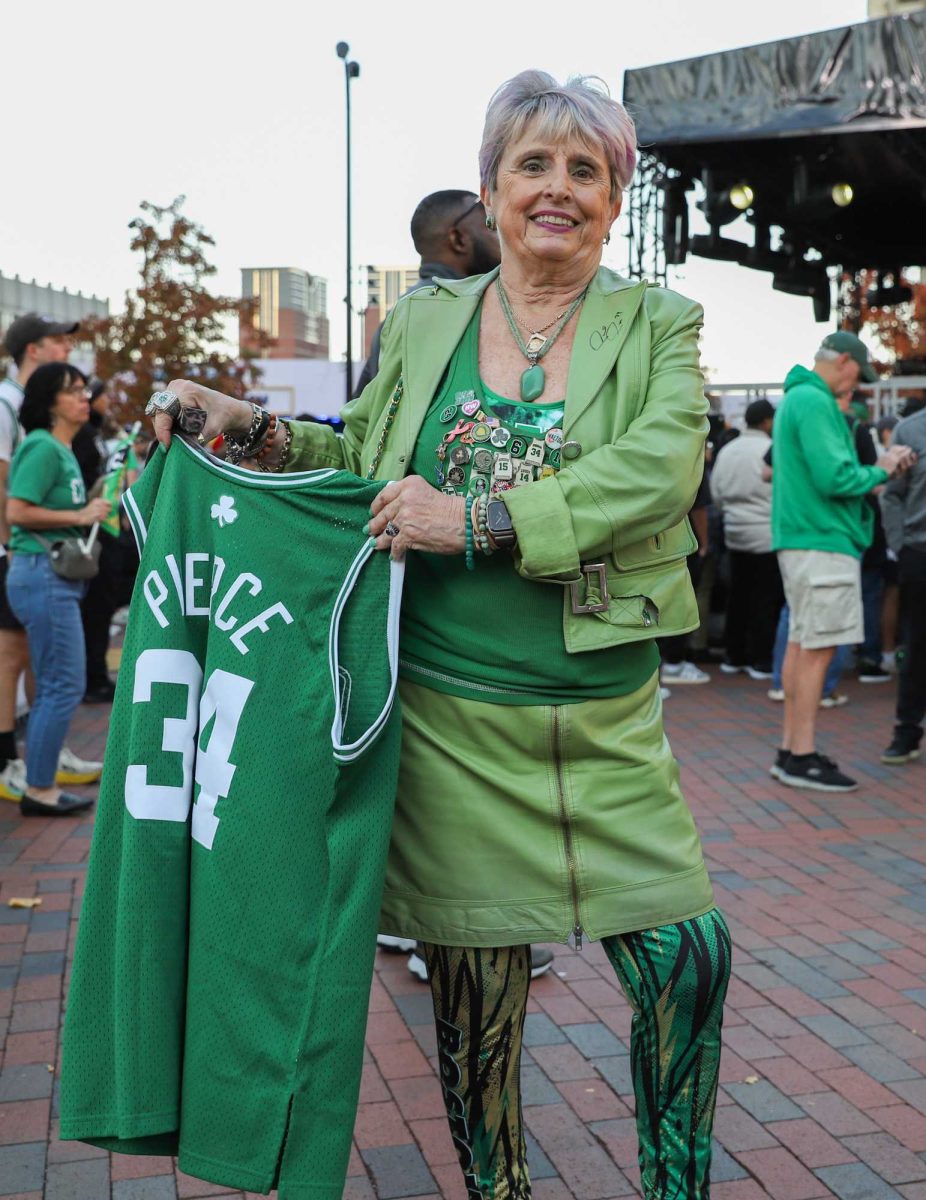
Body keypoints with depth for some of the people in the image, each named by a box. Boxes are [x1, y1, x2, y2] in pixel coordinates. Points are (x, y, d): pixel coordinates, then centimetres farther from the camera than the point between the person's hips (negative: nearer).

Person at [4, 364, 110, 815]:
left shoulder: (62, 449, 16)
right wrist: (79, 516, -17)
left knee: (52, 688, 14)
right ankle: (40, 789, 3)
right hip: (43, 574, -10)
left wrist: (93, 509, 6)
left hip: (55, 577, 10)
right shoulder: (43, 447, -13)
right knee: (64, 686, -6)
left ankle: (39, 786, 22)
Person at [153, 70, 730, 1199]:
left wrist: (474, 522, -22)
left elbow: (659, 468, -16)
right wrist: (249, 426, 3)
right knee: (475, 988, 10)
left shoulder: (658, 324, 3)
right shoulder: (422, 320, 8)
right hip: (448, 716, 1)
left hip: (605, 718, 0)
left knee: (689, 958, 0)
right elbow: (361, 464, 19)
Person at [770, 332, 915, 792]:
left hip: (799, 540, 10)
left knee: (801, 645, 12)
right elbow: (834, 477, -21)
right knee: (816, 649, -7)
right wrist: (880, 470, -5)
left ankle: (791, 750, 16)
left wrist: (882, 465, 11)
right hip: (823, 542, -10)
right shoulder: (815, 402, -13)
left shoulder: (794, 399, 19)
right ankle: (802, 758, -4)